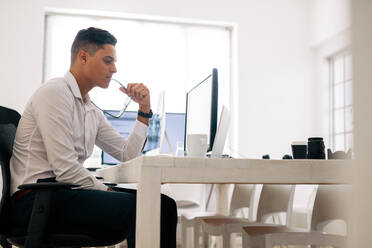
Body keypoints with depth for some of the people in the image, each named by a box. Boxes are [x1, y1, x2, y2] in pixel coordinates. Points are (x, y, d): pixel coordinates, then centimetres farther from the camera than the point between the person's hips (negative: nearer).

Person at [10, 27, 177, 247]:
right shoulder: (55, 92, -9)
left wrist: (144, 109, 11)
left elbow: (128, 155, 17)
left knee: (164, 204, -5)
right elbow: (65, 169, -18)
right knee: (139, 207, -26)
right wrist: (108, 192, -11)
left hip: (65, 192, 9)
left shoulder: (92, 112, 18)